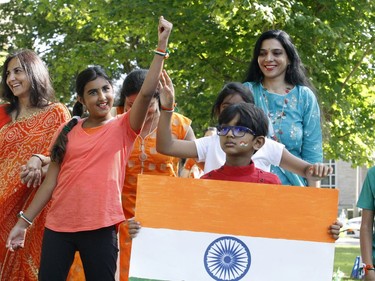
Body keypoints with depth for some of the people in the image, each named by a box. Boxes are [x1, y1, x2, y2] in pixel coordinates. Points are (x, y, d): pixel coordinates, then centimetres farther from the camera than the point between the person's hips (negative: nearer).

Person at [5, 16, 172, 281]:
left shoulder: (123, 127, 2)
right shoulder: (69, 130, 9)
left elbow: (146, 94, -14)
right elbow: (51, 179, 11)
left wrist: (162, 45, -18)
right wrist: (24, 221, 7)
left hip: (100, 227, -2)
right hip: (58, 226, 3)